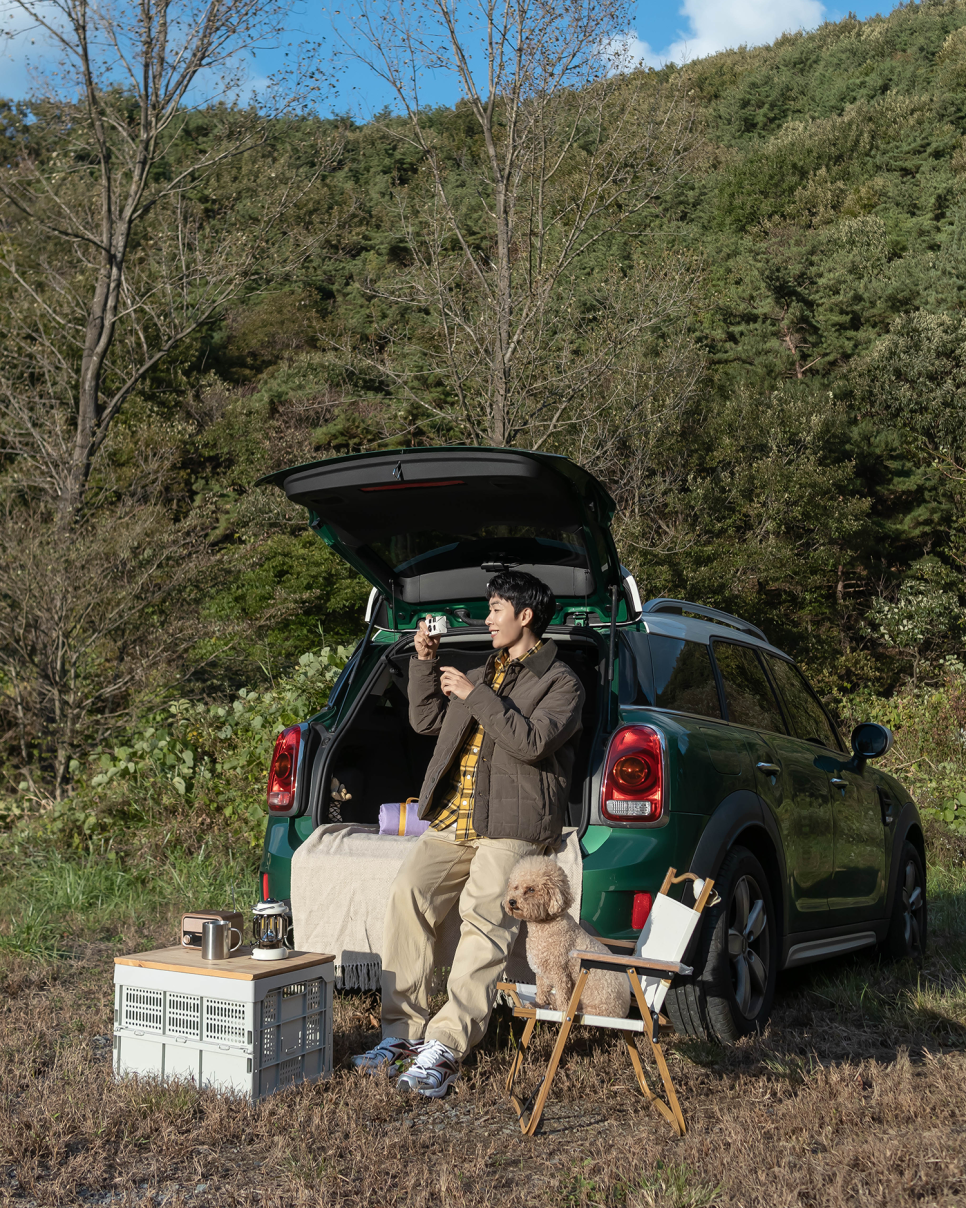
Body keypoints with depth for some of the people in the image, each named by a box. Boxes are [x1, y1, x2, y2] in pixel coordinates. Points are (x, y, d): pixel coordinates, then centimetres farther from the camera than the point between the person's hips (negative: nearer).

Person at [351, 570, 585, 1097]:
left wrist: (476, 696, -12)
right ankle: (403, 1032, -15)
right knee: (408, 894, -19)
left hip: (511, 827, -6)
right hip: (451, 821, 6)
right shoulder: (483, 673, 28)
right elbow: (426, 720, 32)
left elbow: (532, 743, -13)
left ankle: (444, 1049, -29)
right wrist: (425, 661, 20)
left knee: (484, 915, -26)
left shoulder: (559, 682, 5)